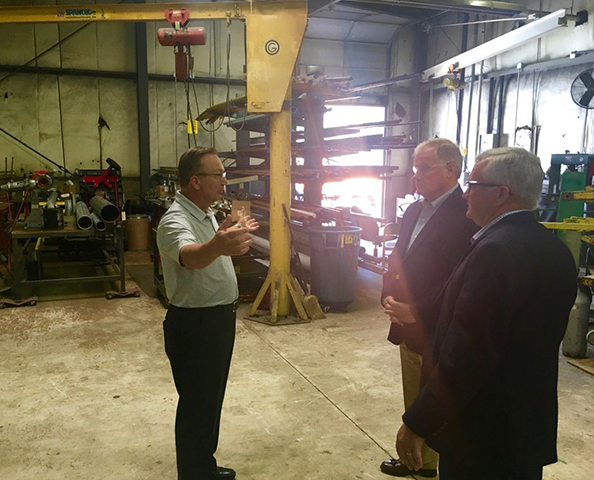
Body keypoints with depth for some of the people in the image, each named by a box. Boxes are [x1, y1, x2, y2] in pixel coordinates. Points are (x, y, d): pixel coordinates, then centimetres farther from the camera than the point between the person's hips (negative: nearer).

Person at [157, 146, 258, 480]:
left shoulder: (206, 214, 7)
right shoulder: (176, 221, -25)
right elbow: (190, 256, -49)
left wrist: (237, 236, 39)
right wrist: (217, 245, -69)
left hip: (219, 319, 10)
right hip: (194, 326, -10)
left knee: (212, 400, 22)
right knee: (196, 406, 4)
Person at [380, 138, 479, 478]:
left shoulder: (466, 215, -19)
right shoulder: (414, 211, 10)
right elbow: (398, 259, 16)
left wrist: (416, 311, -20)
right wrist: (389, 295, 0)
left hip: (438, 333, -8)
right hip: (409, 327, 8)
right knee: (414, 403, 23)